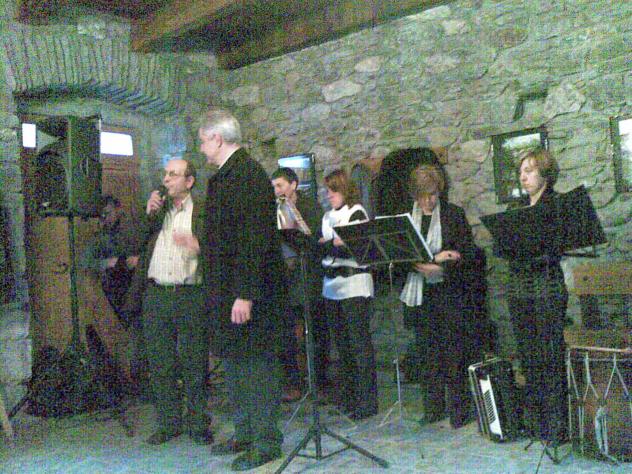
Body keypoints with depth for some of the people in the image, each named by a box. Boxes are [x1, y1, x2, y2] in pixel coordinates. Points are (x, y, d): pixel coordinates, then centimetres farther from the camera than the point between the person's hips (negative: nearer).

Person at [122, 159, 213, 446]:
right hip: (156, 295, 4)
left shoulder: (203, 213, 3)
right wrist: (148, 215, -2)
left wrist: (198, 247, -23)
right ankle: (168, 423, 23)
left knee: (194, 365, 3)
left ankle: (198, 424, 17)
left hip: (191, 296, -4)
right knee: (160, 365, 9)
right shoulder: (155, 209, 16)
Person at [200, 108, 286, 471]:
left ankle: (266, 442, 13)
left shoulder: (248, 175, -16)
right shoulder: (222, 177, 14)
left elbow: (254, 238, -23)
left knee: (257, 364, 0)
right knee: (235, 363, 17)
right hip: (228, 290, 10)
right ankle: (245, 434, 31)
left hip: (249, 291, -10)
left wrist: (245, 294, -24)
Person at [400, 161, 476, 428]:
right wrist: (434, 258, -13)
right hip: (418, 293, 3)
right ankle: (433, 407, 20)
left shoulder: (454, 215, 0)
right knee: (426, 351, 8)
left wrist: (441, 267, -17)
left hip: (448, 292, -3)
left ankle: (459, 409, 11)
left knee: (453, 352, -1)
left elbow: (468, 252, -1)